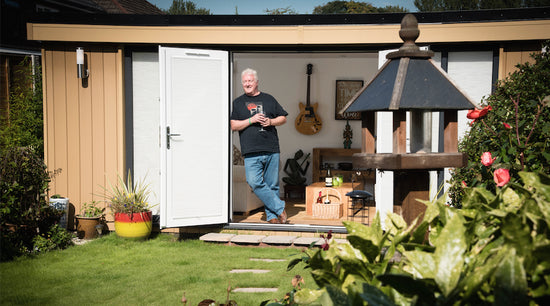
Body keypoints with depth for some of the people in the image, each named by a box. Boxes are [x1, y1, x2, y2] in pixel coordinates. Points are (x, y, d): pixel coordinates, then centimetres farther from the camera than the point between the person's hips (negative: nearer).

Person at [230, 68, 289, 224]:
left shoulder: (268, 99, 15)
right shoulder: (238, 103, 11)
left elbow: (283, 118, 18)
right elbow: (233, 125, 2)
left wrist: (271, 121, -2)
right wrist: (251, 120, -10)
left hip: (272, 150, 1)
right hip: (251, 152, -1)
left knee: (272, 184, 4)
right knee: (255, 182, -16)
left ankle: (272, 215, 14)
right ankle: (279, 208, -6)